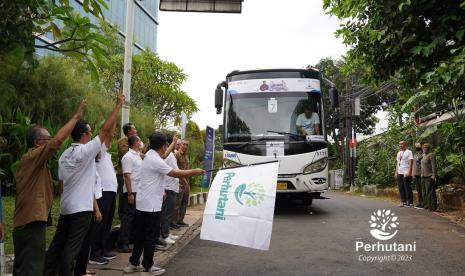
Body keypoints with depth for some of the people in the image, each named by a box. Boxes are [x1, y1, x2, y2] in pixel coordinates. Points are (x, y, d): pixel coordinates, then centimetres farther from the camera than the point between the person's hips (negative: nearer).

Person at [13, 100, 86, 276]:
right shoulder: (33, 156, -12)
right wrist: (76, 116, -16)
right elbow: (59, 139, -24)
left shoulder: (28, 160, 17)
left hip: (24, 223, 10)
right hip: (31, 224, -10)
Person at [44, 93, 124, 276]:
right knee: (72, 247, -1)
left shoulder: (64, 155, 9)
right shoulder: (86, 150, -13)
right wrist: (118, 105, -10)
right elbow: (106, 130, -15)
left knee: (58, 243, 15)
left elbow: (61, 182, 13)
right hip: (81, 207, -8)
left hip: (65, 207, 8)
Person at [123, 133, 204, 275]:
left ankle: (133, 263, 23)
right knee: (151, 236, 2)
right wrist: (194, 171, -9)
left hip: (142, 203, 10)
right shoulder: (155, 160, -20)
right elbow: (176, 173, -18)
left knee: (140, 234, 16)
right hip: (151, 205, -10)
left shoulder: (150, 155, 9)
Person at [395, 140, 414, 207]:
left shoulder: (409, 152, -4)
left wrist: (409, 172, -20)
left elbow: (410, 162, -11)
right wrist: (396, 172, 15)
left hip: (406, 173, -7)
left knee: (407, 188, -4)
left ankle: (410, 202, 2)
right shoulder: (399, 153, 19)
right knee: (401, 188, 9)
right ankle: (403, 201, 16)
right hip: (399, 173, 7)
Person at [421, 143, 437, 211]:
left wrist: (433, 175, -19)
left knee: (430, 191, -8)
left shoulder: (431, 155, -9)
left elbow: (434, 165, -15)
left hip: (430, 176, -9)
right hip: (424, 176, 9)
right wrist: (422, 174, 21)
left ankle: (432, 206, -5)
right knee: (426, 191, 10)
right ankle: (427, 204, 17)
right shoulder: (424, 155, 17)